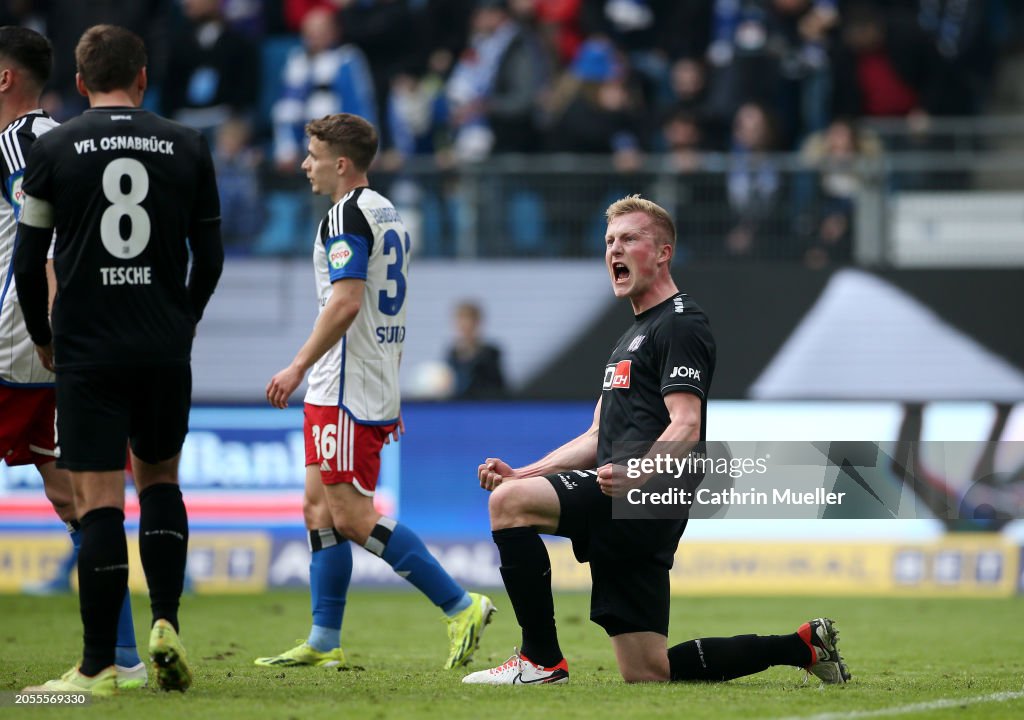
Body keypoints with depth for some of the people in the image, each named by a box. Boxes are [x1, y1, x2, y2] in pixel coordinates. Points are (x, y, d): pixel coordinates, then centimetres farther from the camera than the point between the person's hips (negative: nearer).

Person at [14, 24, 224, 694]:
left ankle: (98, 666, -2)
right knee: (160, 480, 20)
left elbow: (28, 264, 1)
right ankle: (166, 622, 4)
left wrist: (42, 338, 17)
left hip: (88, 349, -2)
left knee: (100, 502, -2)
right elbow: (210, 258, 8)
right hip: (166, 349, 2)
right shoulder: (187, 147, 3)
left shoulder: (54, 149, -1)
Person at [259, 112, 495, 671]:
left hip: (349, 391, -10)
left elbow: (345, 302, -23)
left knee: (351, 517, -11)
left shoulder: (348, 216, -13)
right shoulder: (388, 215, 17)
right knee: (320, 510, 11)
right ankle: (323, 642, 10)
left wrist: (299, 367, -21)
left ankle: (461, 606, -12)